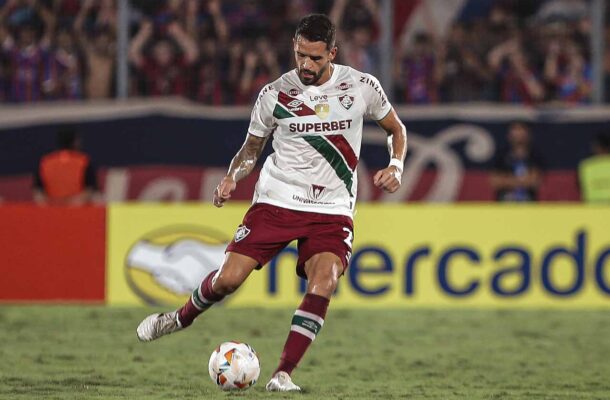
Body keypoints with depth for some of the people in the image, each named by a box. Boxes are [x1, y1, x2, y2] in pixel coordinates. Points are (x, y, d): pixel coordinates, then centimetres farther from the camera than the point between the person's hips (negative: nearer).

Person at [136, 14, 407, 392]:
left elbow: (396, 129, 13)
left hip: (331, 211, 0)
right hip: (277, 201, 0)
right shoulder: (275, 94, -2)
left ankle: (283, 374, -17)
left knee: (324, 282, -25)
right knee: (228, 278, -9)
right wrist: (232, 178, -8)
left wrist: (396, 166, -6)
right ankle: (180, 318, 23)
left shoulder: (362, 87, -3)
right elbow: (252, 148, 12)